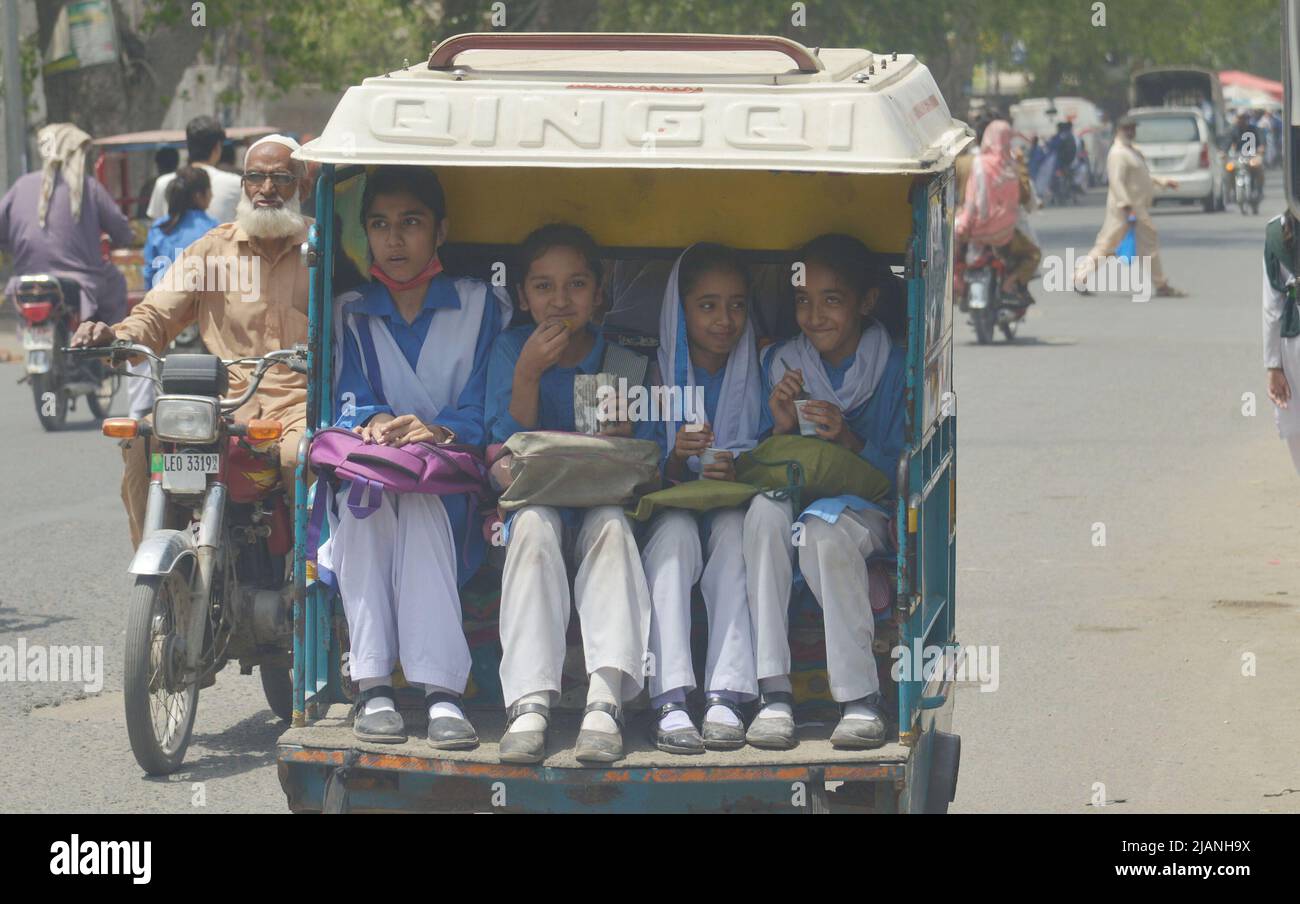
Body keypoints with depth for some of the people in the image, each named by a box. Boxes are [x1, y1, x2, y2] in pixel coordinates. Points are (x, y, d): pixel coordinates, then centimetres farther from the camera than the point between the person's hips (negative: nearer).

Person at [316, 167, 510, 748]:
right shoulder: (351, 313, 14)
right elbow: (347, 400, -1)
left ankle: (441, 691, -47)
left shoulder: (482, 306, 10)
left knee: (420, 506, -36)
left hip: (451, 485, -1)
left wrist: (438, 429, -23)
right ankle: (372, 689, -38)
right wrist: (374, 423, -25)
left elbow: (487, 410, -1)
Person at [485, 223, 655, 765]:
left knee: (612, 521, -33)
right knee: (535, 520, -34)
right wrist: (527, 375, -15)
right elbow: (509, 457, -3)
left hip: (602, 505, 0)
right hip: (535, 503, 0)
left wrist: (623, 432, -19)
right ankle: (530, 703, -47)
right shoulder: (511, 350, 5)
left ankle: (604, 700, -47)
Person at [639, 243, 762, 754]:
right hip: (669, 512, -1)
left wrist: (738, 475, -22)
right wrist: (678, 459, -24)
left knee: (735, 526, -33)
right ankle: (669, 701, -45)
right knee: (675, 530, -34)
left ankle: (725, 697, -41)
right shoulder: (658, 372, 3)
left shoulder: (756, 373, 6)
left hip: (733, 510, 1)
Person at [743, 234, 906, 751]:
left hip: (865, 508, -3)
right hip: (794, 496, 3)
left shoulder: (894, 368, -2)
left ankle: (861, 699, -27)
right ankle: (774, 692, -35)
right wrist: (782, 427, -15)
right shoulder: (782, 363, 7)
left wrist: (849, 441, -22)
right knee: (765, 509, -33)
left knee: (824, 534, -37)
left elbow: (896, 471, -5)